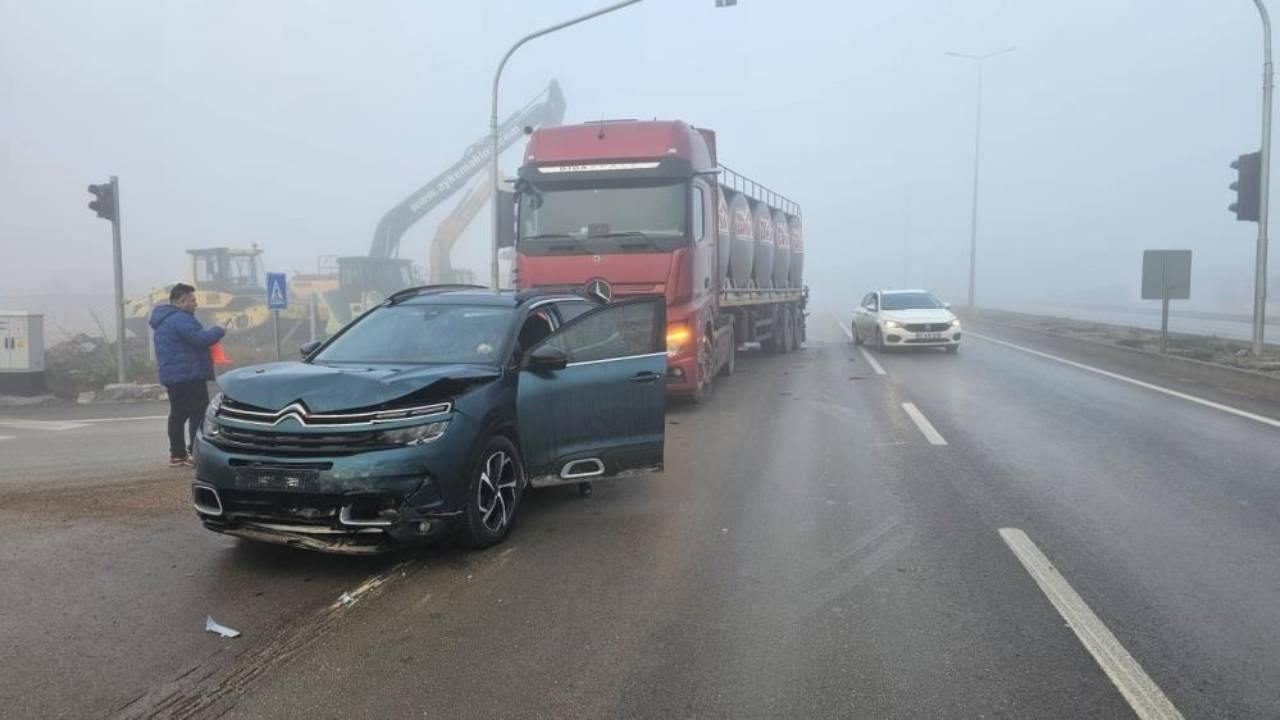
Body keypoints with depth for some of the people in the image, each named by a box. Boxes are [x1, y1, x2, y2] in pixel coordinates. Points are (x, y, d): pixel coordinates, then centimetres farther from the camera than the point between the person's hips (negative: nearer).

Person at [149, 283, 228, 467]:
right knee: (199, 414, -8)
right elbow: (201, 339, -24)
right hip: (189, 375, -11)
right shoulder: (181, 319, -16)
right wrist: (219, 331, -9)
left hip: (171, 375, 11)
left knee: (178, 414, 12)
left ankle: (177, 454, 14)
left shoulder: (163, 319, 19)